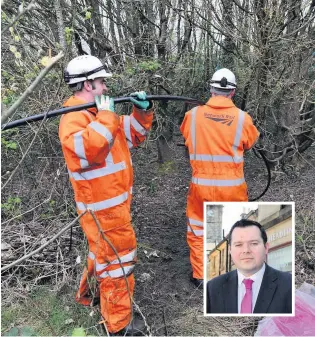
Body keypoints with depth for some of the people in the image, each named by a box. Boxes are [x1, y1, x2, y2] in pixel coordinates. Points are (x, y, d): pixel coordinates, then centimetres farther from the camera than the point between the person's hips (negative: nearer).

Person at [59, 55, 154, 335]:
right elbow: (89, 149, -38)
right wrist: (106, 116, -29)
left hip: (112, 202, 10)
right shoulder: (74, 118, -18)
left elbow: (134, 134, 17)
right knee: (118, 258, 0)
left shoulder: (97, 113, 12)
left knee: (103, 251, 26)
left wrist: (142, 111, 1)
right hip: (103, 207, -10)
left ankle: (89, 293, 47)